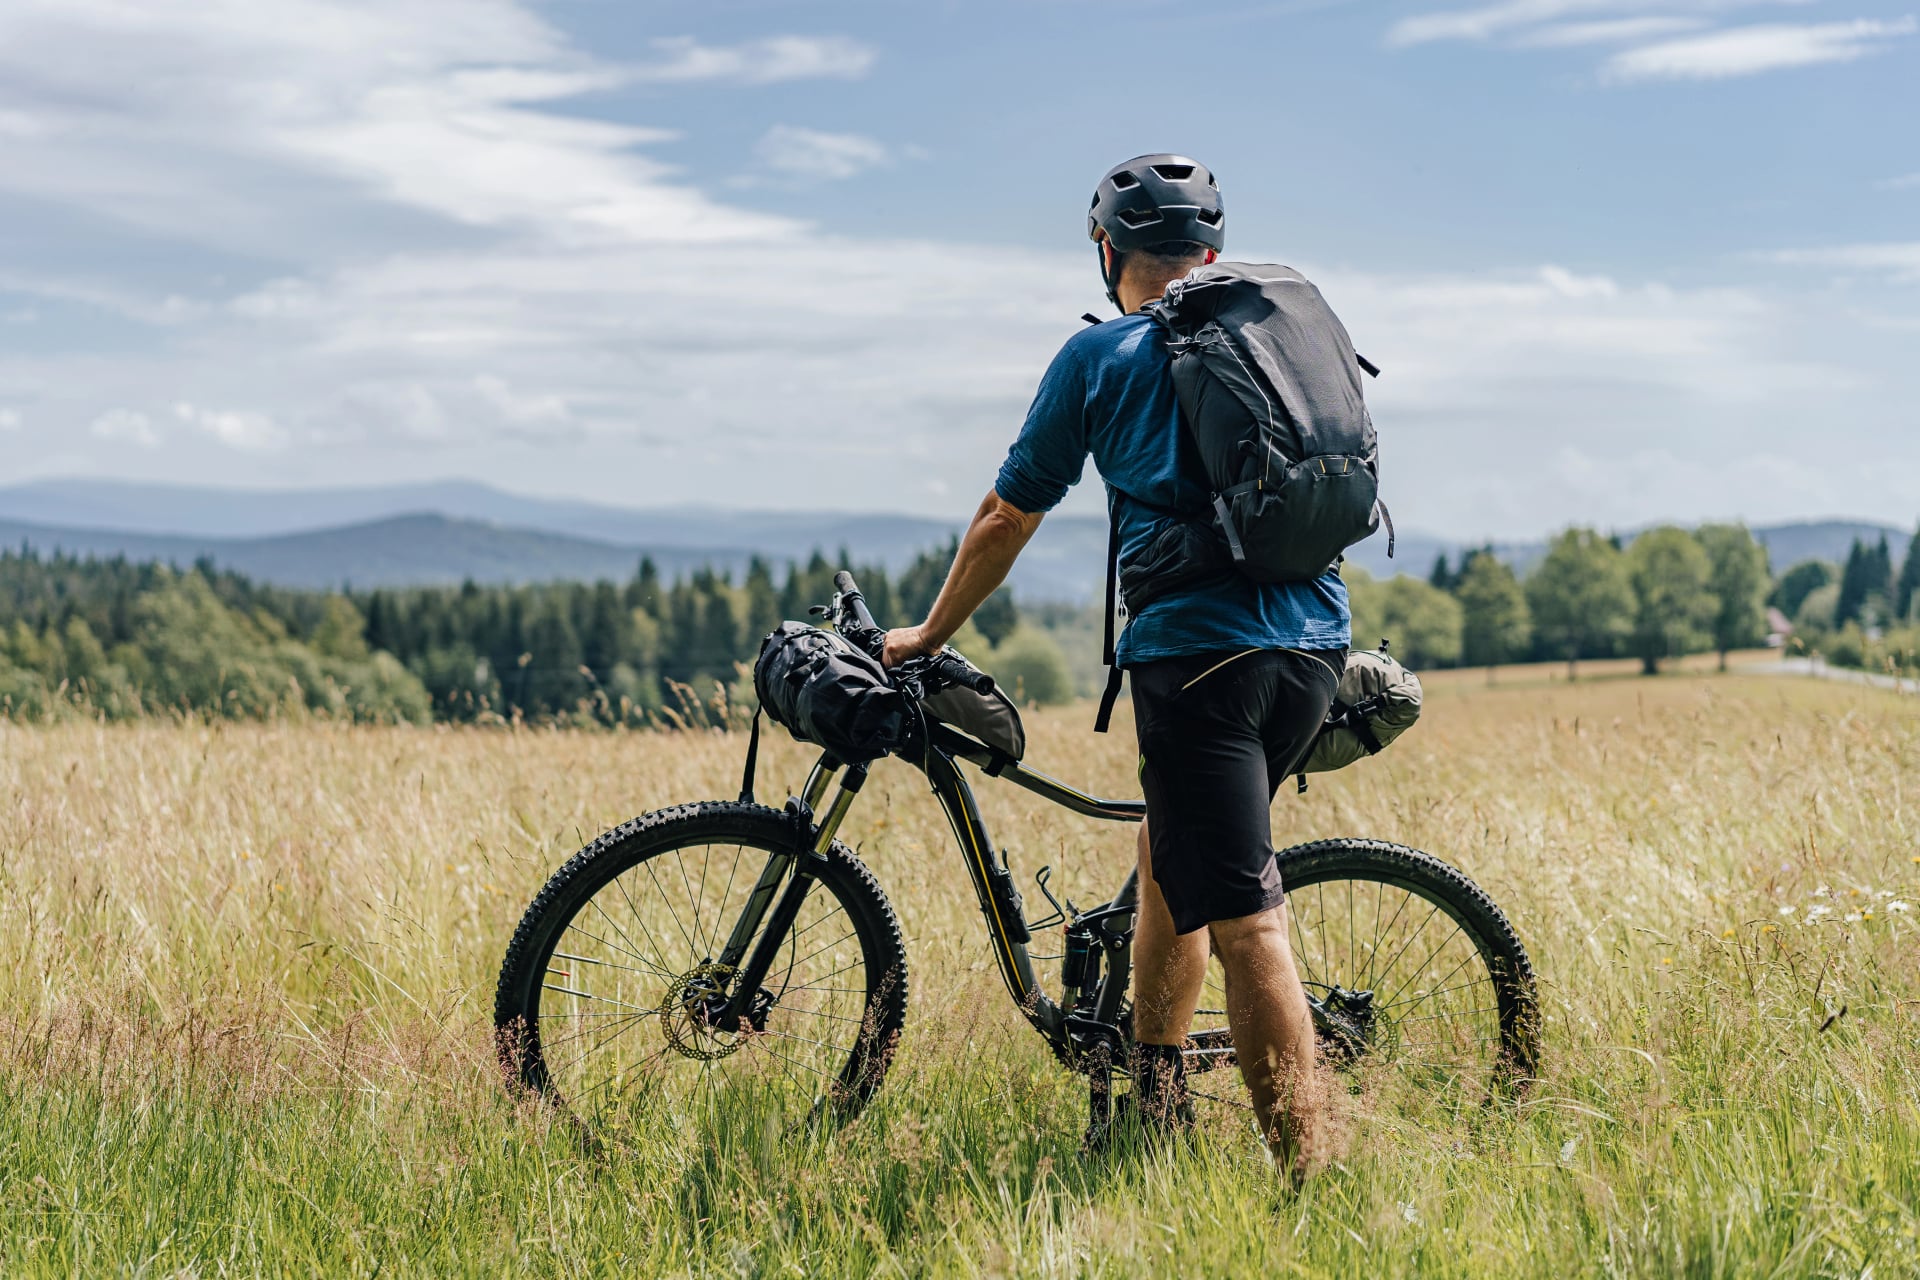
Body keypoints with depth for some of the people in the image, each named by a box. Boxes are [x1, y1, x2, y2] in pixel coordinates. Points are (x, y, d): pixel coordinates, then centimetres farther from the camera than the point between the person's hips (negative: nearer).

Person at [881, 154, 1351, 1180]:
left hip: (1198, 653, -6)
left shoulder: (1100, 357, 5)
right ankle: (1152, 1094, 31)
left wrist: (931, 634, 25)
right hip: (1315, 646, 6)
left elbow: (1007, 519, 11)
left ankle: (1309, 1172, -11)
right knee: (1169, 842, 25)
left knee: (1246, 917, -8)